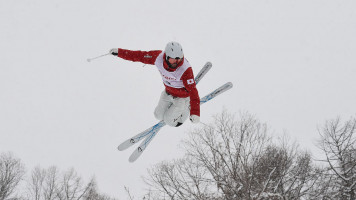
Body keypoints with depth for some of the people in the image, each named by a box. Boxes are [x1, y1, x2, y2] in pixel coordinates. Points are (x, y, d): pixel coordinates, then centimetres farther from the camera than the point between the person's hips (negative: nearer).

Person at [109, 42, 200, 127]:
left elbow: (193, 91, -40)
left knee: (169, 121, 5)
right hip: (168, 92, 6)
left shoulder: (185, 70, -40)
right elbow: (140, 56, -12)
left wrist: (195, 113, -49)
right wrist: (120, 52, -6)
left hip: (182, 96, -5)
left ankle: (188, 107, 28)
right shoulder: (158, 57, -27)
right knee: (159, 115, 18)